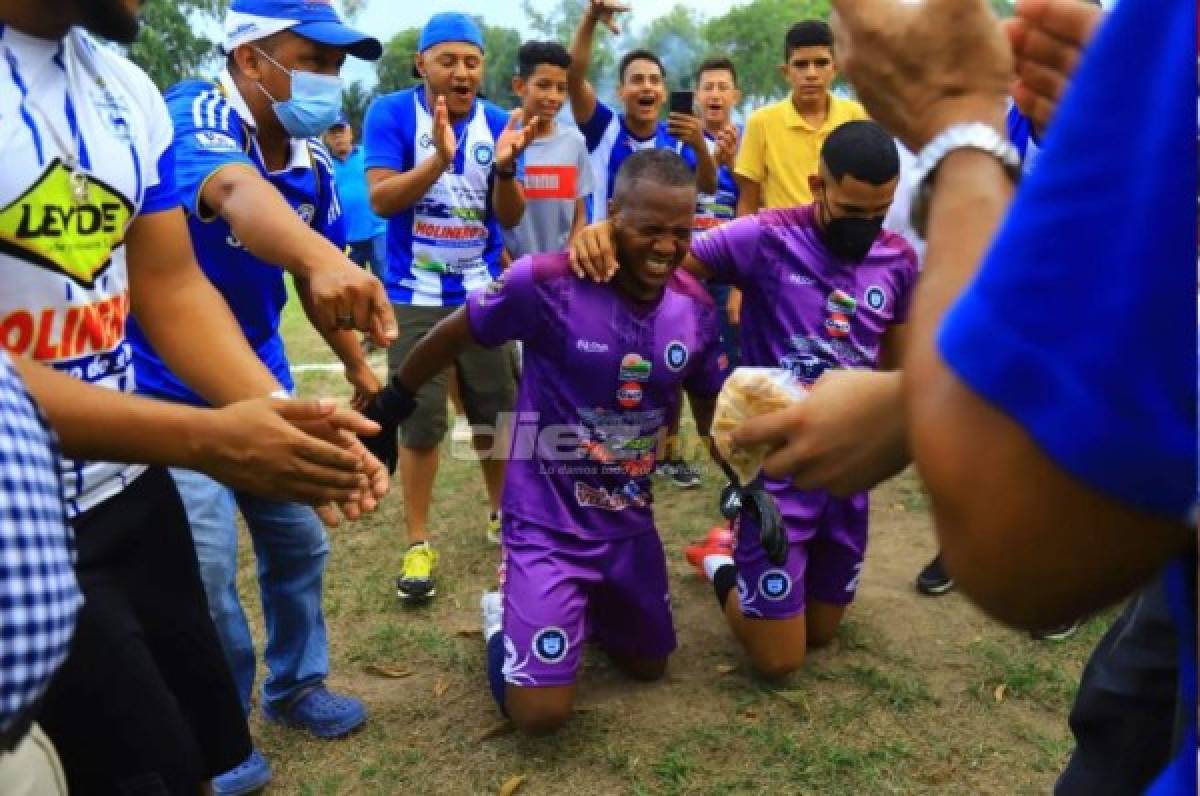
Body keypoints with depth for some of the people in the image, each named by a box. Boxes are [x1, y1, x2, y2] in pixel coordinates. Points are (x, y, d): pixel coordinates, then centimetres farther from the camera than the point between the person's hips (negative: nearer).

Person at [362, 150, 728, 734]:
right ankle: (506, 617, 24)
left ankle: (582, 607, 45)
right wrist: (387, 409, 2)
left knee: (648, 665, 21)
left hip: (630, 524, 6)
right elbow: (448, 339, -9)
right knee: (540, 712, -6)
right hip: (547, 524, -5)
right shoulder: (547, 283, -24)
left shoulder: (696, 308, -7)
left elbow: (712, 409, 11)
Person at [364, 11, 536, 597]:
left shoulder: (497, 123, -1)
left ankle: (501, 515, 33)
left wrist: (504, 167, -24)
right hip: (414, 297, -3)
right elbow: (380, 199, -18)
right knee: (420, 422, 2)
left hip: (483, 294, 3)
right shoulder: (391, 113, -8)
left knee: (496, 411, 13)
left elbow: (511, 218, -4)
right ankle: (418, 543, 15)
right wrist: (439, 158, -33)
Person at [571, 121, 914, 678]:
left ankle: (735, 547, 44)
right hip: (777, 467, -5)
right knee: (780, 659, 2)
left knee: (821, 633, 20)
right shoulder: (767, 238, -14)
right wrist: (606, 232, -36)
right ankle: (722, 564, 31)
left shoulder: (898, 259, 1)